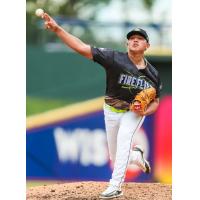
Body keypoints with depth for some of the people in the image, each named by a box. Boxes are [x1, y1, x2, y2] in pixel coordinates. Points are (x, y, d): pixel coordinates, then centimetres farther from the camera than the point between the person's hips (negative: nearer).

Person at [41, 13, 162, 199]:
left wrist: (145, 111, -20)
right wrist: (57, 29, -39)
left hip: (134, 113, -1)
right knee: (115, 158, 10)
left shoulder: (152, 73, -9)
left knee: (124, 139, -30)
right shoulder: (115, 58, -19)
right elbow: (81, 47, -27)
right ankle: (137, 156, 46)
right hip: (111, 112, 1)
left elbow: (155, 101, 5)